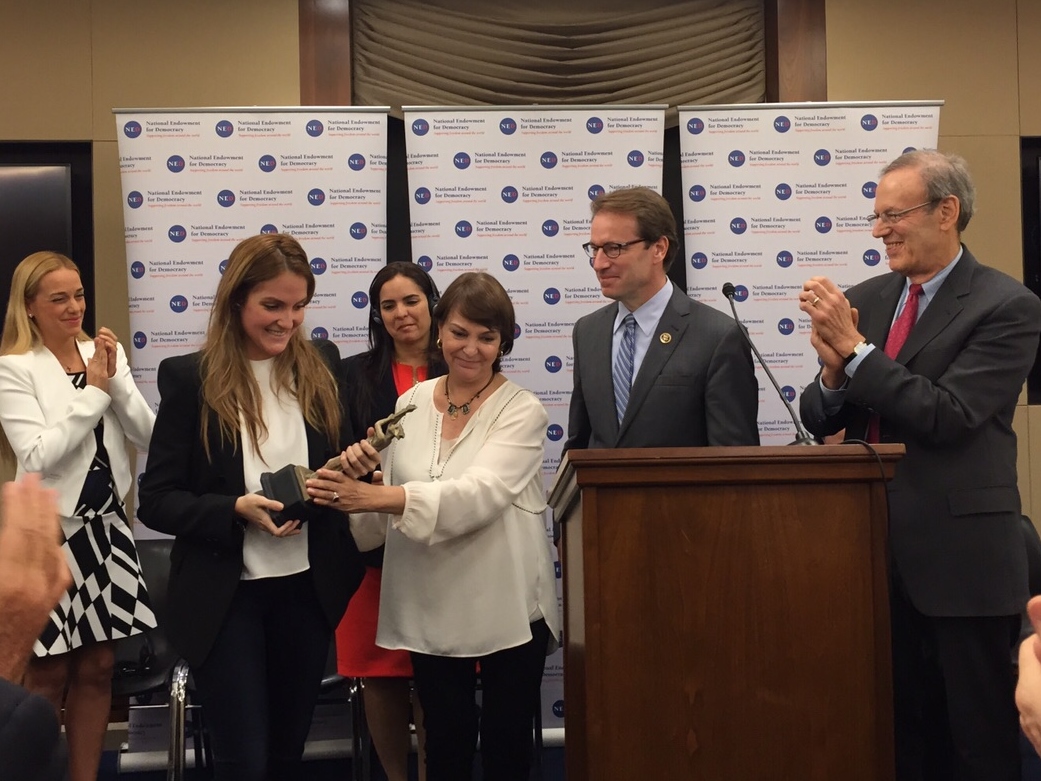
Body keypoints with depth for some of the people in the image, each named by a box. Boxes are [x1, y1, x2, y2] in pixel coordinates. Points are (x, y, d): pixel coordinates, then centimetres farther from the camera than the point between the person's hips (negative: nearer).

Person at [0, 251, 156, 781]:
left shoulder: (106, 354, 5)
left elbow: (147, 436, 1)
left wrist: (114, 382, -12)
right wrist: (94, 390, -14)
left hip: (105, 528, 5)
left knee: (97, 668, 11)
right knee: (48, 677, 4)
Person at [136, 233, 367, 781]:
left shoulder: (320, 367, 3)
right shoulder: (190, 378, -8)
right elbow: (156, 501, -8)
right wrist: (237, 510, -23)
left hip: (309, 589, 4)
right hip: (224, 597, -4)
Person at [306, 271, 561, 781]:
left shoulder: (521, 411, -8)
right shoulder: (411, 403, 5)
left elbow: (478, 494, -25)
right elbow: (393, 506, 8)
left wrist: (375, 497, -35)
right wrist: (359, 475, -14)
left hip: (507, 610, -3)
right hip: (433, 610, 3)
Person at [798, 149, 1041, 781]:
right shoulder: (861, 301, 9)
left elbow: (947, 416, -19)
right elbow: (819, 420, 10)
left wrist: (855, 349, -18)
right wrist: (834, 372, -11)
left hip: (959, 557, -5)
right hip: (874, 551, 6)